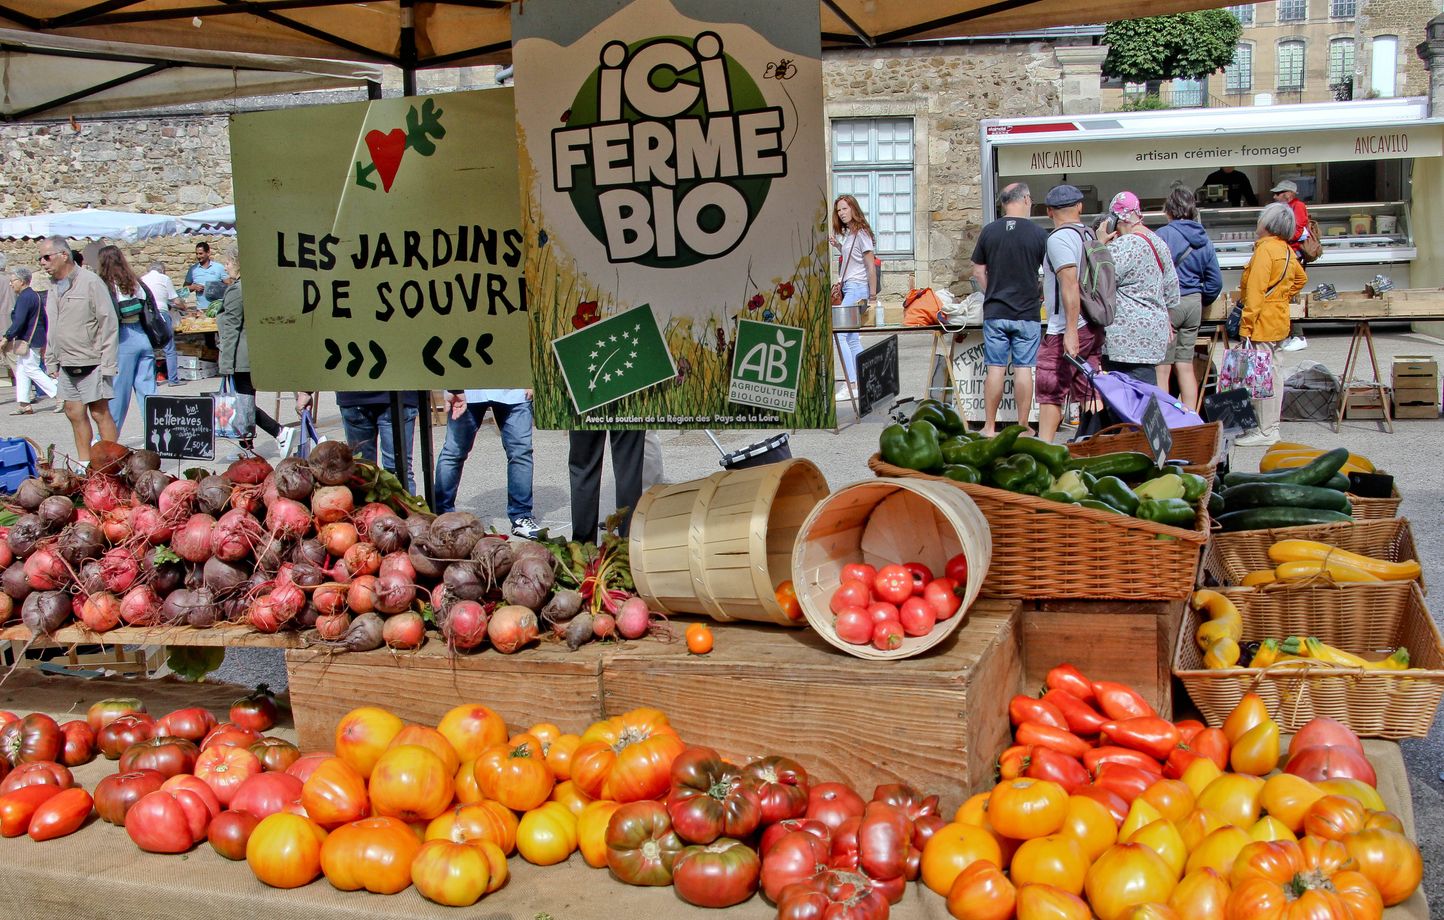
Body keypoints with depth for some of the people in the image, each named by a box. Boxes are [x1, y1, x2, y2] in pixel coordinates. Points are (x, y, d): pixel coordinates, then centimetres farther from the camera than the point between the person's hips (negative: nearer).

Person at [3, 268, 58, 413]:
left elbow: (18, 322, -24)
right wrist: (44, 341, 24)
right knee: (21, 370, 12)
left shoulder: (24, 298, -15)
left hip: (28, 341, -10)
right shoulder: (35, 296, 15)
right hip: (37, 340, 10)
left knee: (32, 370, -7)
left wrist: (6, 338, -22)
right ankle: (24, 404, 11)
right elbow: (44, 319, 20)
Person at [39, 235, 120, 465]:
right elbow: (52, 330, 20)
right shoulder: (54, 286, 12)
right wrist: (51, 361, 15)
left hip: (91, 363, -7)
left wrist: (107, 363, -16)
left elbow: (109, 323, -12)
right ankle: (84, 464, 17)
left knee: (100, 412, -4)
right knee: (74, 413, 9)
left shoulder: (90, 282, -10)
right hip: (66, 365, 7)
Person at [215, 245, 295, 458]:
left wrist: (226, 365, -15)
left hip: (240, 358, -9)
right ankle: (247, 447, 19)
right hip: (256, 354, 9)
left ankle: (280, 432, -15)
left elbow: (231, 329, -16)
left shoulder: (235, 290, -15)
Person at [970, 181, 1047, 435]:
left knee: (995, 368, 5)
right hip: (1027, 313, -2)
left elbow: (978, 273, 5)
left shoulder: (989, 231, 1)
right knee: (1023, 369, 4)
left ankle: (990, 427, 8)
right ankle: (1022, 427, 8)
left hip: (994, 312, 2)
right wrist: (1040, 296, 20)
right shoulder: (1038, 233, -5)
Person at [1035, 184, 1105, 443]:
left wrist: (1071, 331, -24)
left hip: (1065, 329, -8)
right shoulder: (1090, 235, 12)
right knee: (1088, 392, 10)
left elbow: (1070, 283, -21)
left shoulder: (1059, 238, -12)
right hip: (1093, 326, 8)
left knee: (1050, 392, -4)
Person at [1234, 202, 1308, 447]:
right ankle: (1272, 425, 22)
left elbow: (1255, 290, -21)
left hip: (1263, 321, -10)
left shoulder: (1265, 248, -16)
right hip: (1279, 319, 10)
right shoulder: (1287, 250, 12)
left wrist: (1246, 325, -22)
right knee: (1272, 372, 14)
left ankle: (1266, 431, -4)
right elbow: (1301, 278, 29)